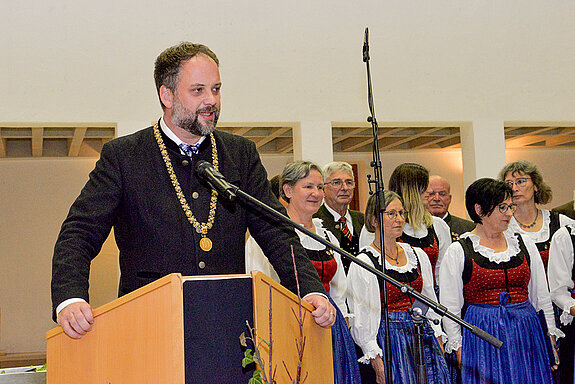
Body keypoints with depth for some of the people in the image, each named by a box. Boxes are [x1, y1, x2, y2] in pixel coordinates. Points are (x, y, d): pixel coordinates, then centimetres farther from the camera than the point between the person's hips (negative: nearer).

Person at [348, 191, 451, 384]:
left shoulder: (418, 255, 11)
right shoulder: (362, 264, -7)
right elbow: (361, 321, -9)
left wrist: (440, 346, 10)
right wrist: (377, 363, -15)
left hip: (423, 334, 5)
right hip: (389, 340, -5)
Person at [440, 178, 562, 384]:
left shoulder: (524, 244, 10)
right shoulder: (458, 251, -2)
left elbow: (542, 297, 14)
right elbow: (449, 307, -1)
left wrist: (550, 340, 10)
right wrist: (459, 349, -6)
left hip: (526, 331, 4)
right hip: (481, 336, -3)